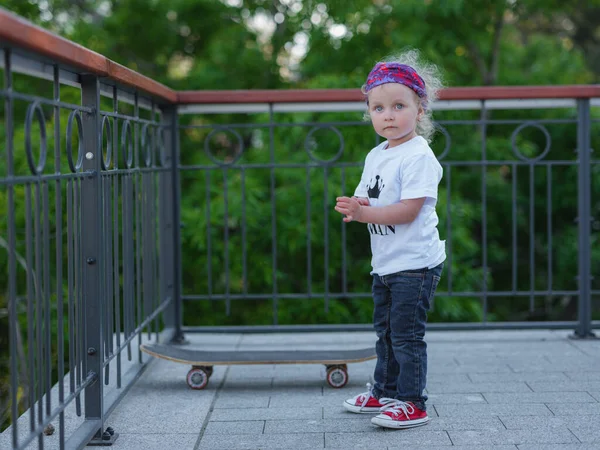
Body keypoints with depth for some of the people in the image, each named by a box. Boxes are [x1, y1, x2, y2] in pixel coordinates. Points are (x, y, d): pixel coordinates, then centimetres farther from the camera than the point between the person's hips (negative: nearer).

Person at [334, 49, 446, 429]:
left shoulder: (419, 157, -16)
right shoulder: (375, 156, 12)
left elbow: (408, 211, -23)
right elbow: (365, 201, 14)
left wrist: (363, 212, -23)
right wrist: (353, 207, -9)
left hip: (415, 263, -9)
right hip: (385, 263, 9)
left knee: (407, 334, -4)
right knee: (385, 331, 18)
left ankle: (412, 402, 5)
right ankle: (384, 392, 31)